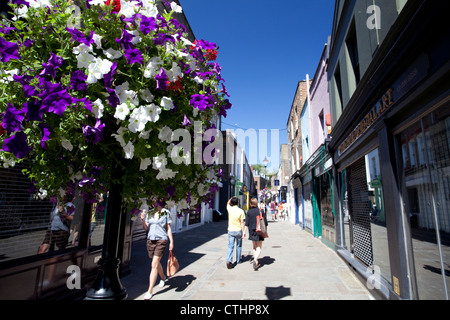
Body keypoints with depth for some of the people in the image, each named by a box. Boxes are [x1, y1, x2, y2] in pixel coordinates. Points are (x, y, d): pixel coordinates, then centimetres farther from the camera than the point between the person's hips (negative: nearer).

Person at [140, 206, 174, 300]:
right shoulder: (149, 213, 4)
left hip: (161, 240, -5)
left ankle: (150, 291, 1)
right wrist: (142, 219, -14)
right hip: (150, 240, 5)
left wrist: (171, 242, -2)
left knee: (154, 265, -9)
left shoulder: (165, 213, -6)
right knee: (156, 263, 20)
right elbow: (146, 228, 4)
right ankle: (163, 278, 48)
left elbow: (169, 229, -1)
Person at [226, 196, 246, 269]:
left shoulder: (229, 209, -7)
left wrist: (231, 198, 28)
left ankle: (229, 260, -16)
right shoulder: (241, 211, -11)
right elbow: (242, 222, -10)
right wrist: (244, 232, -6)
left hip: (231, 231, 1)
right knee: (239, 246, 18)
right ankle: (238, 260, 28)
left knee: (230, 246, 2)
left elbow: (228, 203, 18)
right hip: (238, 230, 0)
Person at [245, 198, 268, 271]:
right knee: (259, 247, 4)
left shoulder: (249, 212, -6)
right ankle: (255, 260, -17)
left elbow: (247, 224, -5)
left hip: (252, 231, 2)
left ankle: (255, 261, 23)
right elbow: (265, 222, -2)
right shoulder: (261, 211, -7)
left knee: (254, 246, 19)